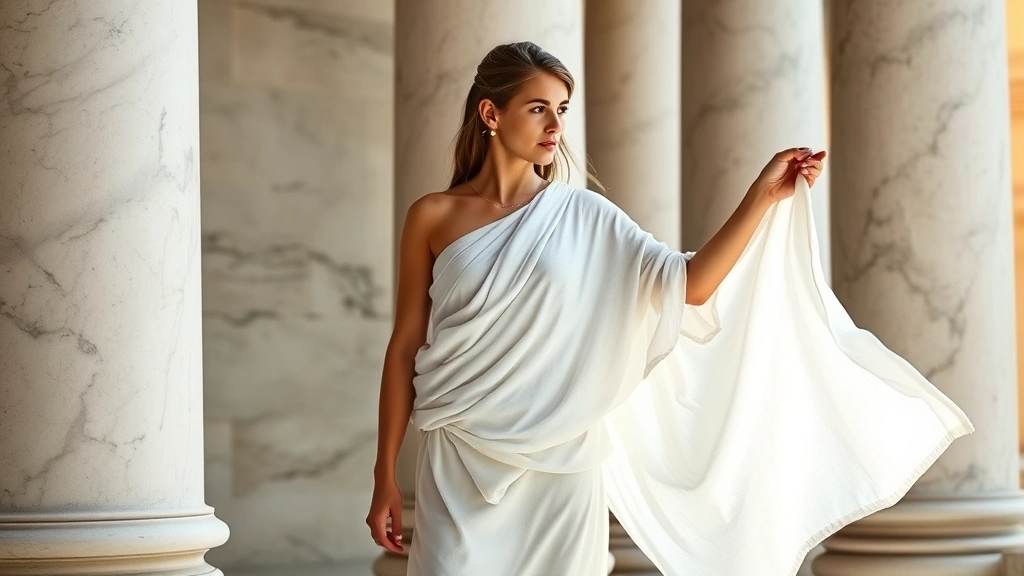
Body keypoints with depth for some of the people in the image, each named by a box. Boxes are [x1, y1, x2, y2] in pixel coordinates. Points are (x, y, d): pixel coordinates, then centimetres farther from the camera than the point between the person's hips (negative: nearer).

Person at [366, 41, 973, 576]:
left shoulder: (583, 216, 6)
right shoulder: (434, 217, 2)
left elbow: (691, 284, -4)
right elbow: (406, 345, 4)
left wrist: (765, 194, -11)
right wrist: (386, 475, 2)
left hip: (561, 466, 1)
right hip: (462, 467, -1)